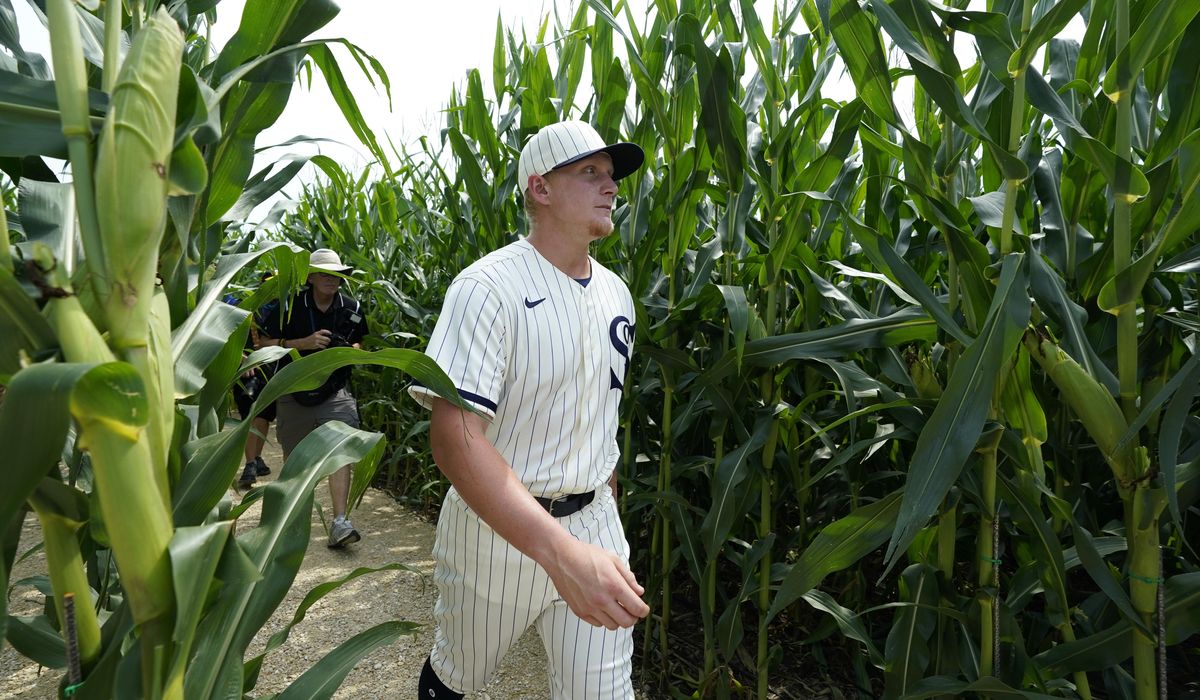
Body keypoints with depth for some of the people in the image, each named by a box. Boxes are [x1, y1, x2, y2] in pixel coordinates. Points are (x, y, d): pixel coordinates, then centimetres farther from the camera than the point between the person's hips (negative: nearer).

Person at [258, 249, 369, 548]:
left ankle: (339, 521, -15)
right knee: (293, 456, 14)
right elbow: (266, 344, -7)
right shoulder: (289, 306, -7)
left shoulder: (351, 309, 1)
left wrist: (351, 349, -7)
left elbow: (359, 342, 17)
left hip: (335, 392, 1)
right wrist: (304, 343, -20)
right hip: (294, 391, 0)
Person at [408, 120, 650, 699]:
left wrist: (609, 512, 16)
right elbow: (455, 434, -30)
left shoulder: (616, 293, 3)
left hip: (594, 522, 5)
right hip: (496, 527, -4)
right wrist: (560, 551, -39)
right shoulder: (488, 288, -20)